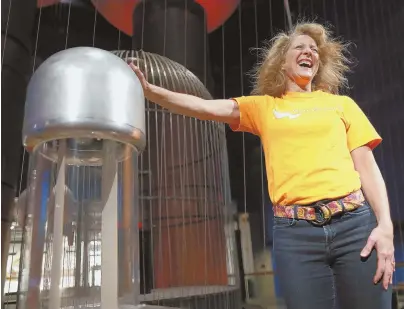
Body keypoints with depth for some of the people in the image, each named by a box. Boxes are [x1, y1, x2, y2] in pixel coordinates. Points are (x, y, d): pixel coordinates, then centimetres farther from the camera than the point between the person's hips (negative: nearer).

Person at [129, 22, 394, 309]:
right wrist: (151, 91, -13)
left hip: (353, 222, 2)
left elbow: (367, 166, 8)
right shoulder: (262, 107, 12)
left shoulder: (341, 103, 14)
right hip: (294, 230, -1)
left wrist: (385, 224, -4)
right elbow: (205, 107, 0)